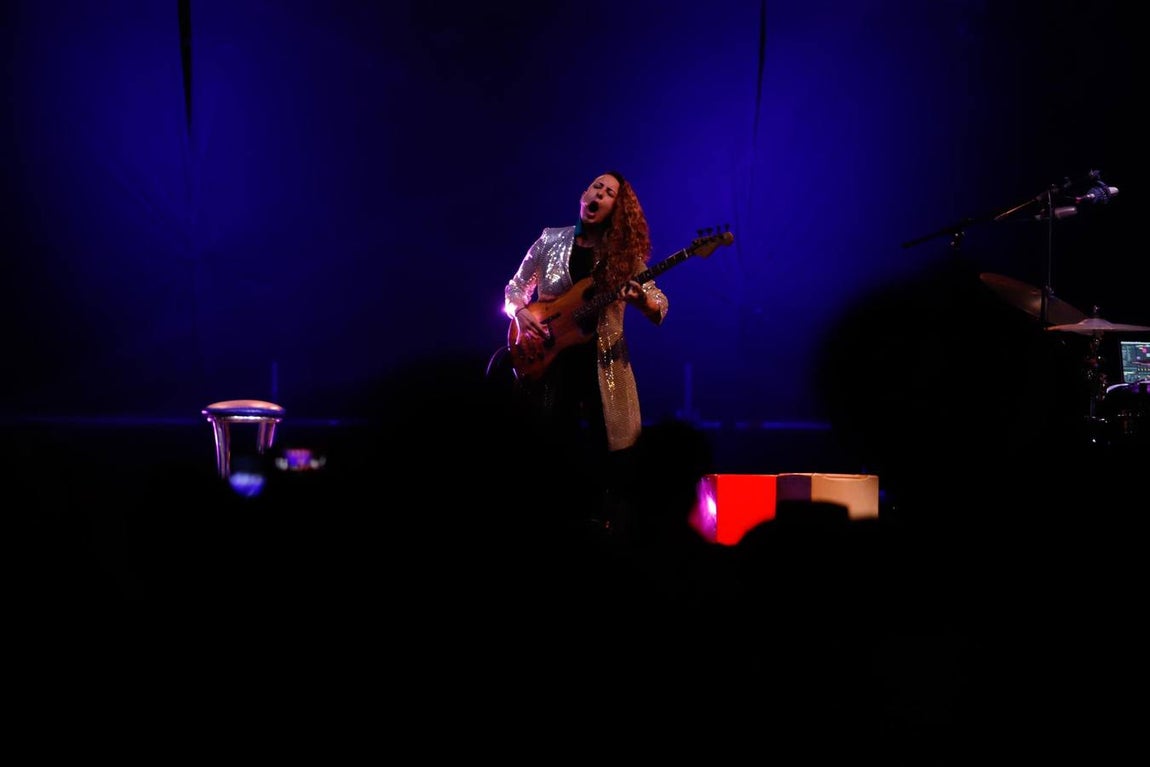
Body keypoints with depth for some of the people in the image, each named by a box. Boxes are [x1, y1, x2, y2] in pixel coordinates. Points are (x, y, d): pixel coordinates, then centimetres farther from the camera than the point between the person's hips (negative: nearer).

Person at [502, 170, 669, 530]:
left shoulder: (624, 253, 1)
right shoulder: (550, 240, 5)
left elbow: (659, 306, -3)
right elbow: (514, 288, 14)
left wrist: (642, 300, -25)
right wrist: (521, 312, -7)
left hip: (601, 363, -1)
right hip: (548, 359, 1)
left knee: (606, 452, -5)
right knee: (549, 447, 2)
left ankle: (601, 523, 7)